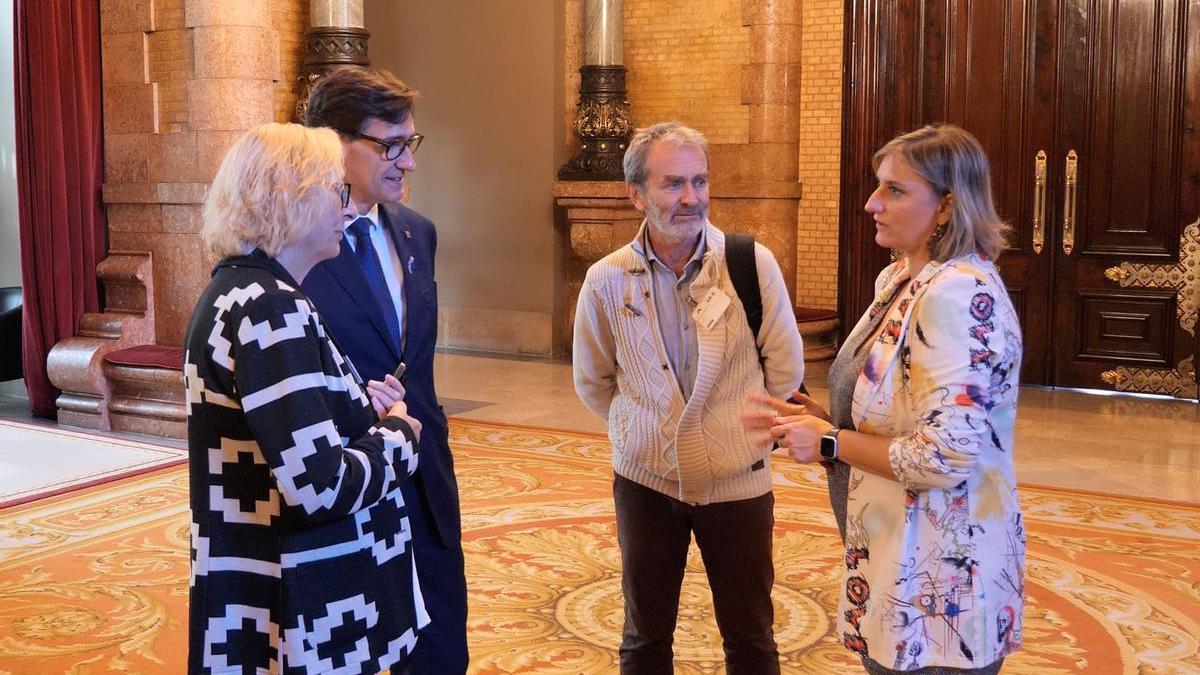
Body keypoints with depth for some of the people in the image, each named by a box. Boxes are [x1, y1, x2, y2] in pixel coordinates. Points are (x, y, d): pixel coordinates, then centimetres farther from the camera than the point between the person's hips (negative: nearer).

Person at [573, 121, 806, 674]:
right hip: (645, 479, 1)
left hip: (738, 481, -1)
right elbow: (593, 382, 7)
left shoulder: (752, 263, -12)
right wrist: (647, 429, 9)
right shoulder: (607, 281, -8)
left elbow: (784, 369, -1)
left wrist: (745, 434, 5)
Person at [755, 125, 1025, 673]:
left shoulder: (959, 296, -23)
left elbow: (945, 457, -27)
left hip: (941, 574, -9)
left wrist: (830, 443, -16)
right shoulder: (902, 279, 6)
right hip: (898, 551, 9)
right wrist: (825, 418, 1)